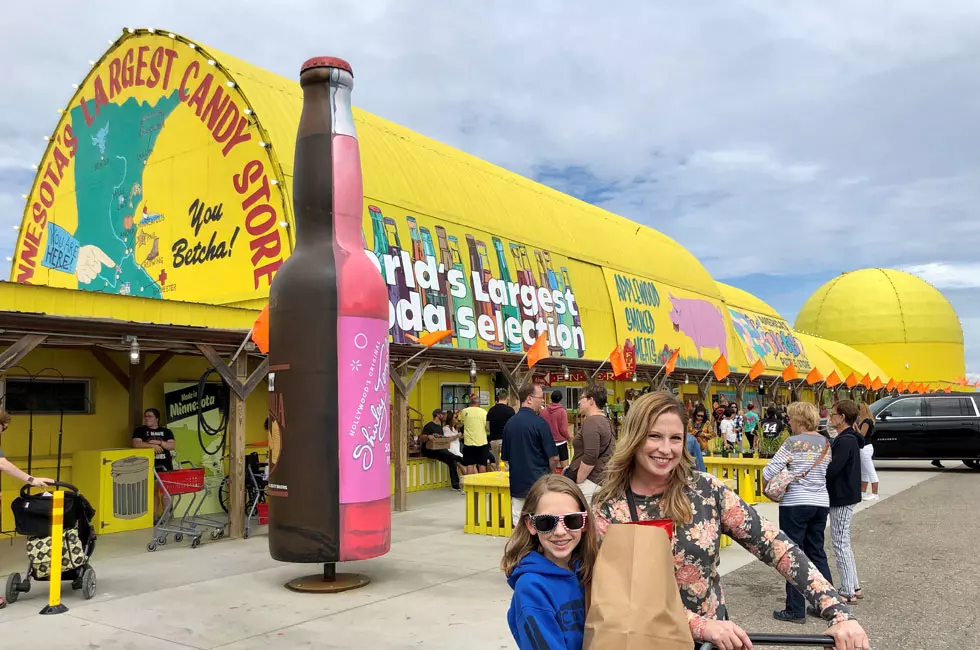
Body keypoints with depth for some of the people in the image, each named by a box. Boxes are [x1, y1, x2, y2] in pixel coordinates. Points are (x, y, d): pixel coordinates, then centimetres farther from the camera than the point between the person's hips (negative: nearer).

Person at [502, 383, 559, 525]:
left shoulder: (510, 423, 5)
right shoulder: (539, 422, -13)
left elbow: (505, 457, 12)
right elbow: (553, 457, -10)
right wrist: (551, 472, 9)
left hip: (516, 484, 6)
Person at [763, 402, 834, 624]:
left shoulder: (793, 442, -12)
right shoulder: (825, 442, 8)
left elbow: (768, 473, -15)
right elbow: (823, 471, 13)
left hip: (795, 503, -7)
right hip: (821, 502, 7)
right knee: (817, 553, 16)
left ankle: (795, 610, 6)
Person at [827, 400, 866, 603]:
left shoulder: (845, 441, -20)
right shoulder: (847, 439, 13)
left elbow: (832, 470, -26)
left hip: (842, 498, -10)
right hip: (844, 496, 10)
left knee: (841, 544, -4)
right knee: (844, 543, 17)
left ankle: (848, 591, 2)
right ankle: (853, 586, 25)